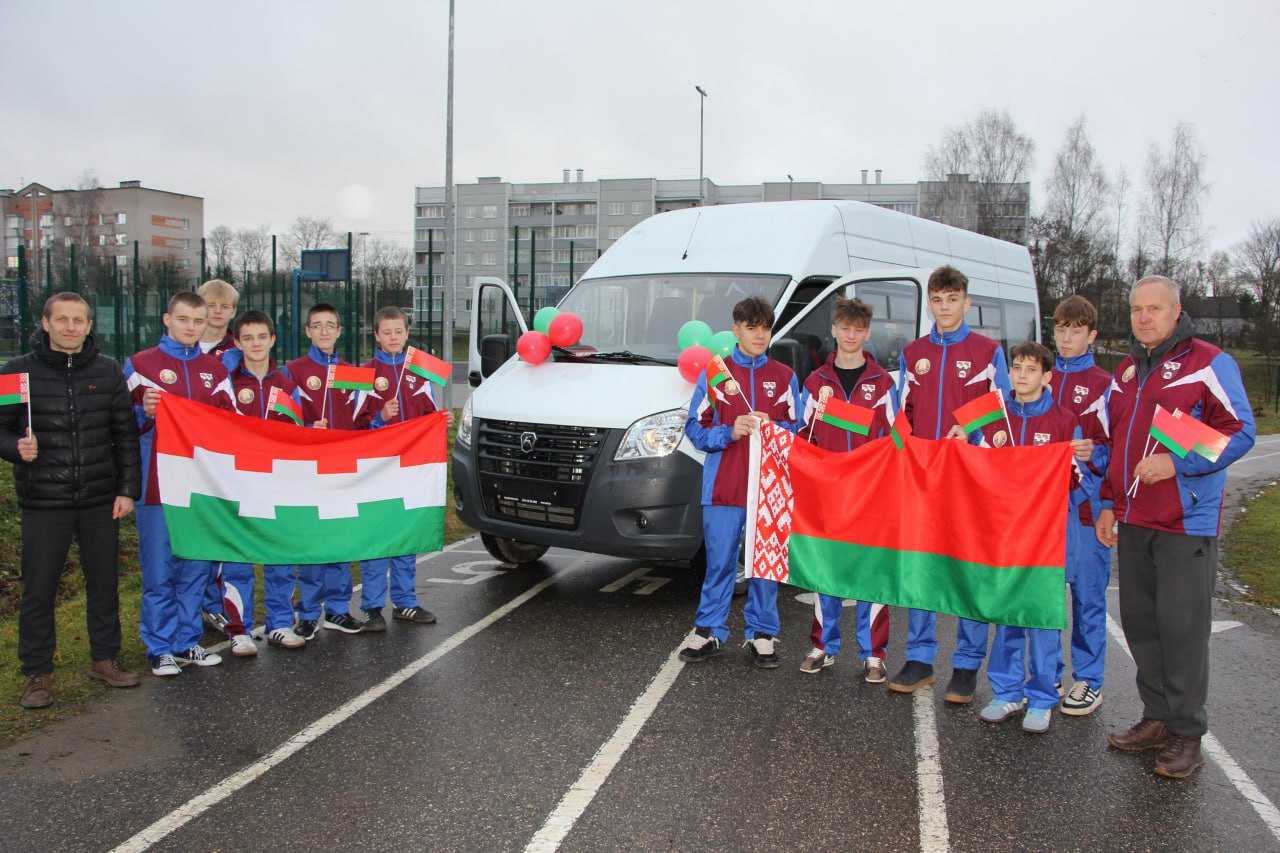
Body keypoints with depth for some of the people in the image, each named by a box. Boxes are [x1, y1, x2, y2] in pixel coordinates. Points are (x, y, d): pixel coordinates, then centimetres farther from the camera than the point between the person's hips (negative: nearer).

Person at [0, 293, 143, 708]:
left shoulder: (108, 371, 5)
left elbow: (125, 435, 7)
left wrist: (128, 488, 2)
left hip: (100, 502, 2)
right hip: (43, 502, -2)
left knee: (104, 582, 12)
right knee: (39, 590, 6)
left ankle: (105, 658, 28)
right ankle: (37, 672, 20)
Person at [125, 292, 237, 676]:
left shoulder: (215, 369, 14)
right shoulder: (140, 364, 3)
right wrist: (145, 412, -18)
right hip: (157, 484, -4)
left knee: (196, 568, 9)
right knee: (159, 570, -1)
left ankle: (188, 641, 20)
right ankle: (161, 648, 10)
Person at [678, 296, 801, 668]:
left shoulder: (784, 376, 10)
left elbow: (799, 428, 10)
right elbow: (695, 427, 3)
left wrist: (772, 428, -10)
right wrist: (730, 432, -13)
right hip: (724, 485, -1)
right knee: (719, 562, 4)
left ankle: (761, 634, 18)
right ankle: (709, 631, 17)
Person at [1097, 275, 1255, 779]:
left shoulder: (1208, 363, -4)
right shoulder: (1126, 372, 16)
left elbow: (1239, 431, -10)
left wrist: (1177, 462, -20)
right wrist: (1109, 504, 16)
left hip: (1186, 521, -7)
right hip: (1132, 521, 7)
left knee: (1182, 625, -4)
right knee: (1139, 621, 11)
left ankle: (1187, 735, 8)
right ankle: (1158, 718, 24)